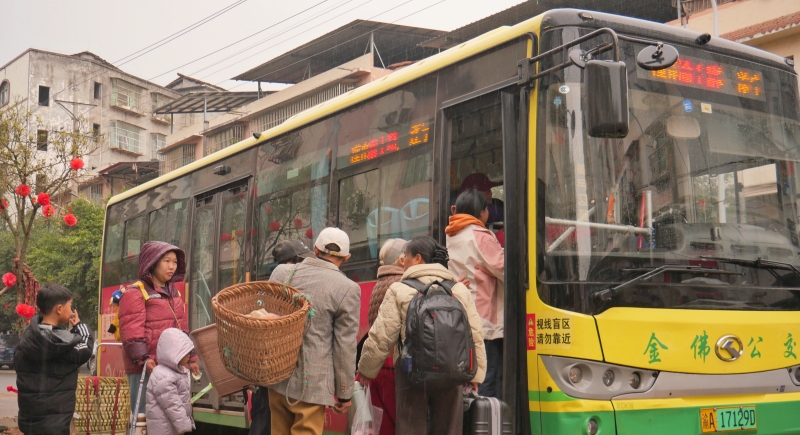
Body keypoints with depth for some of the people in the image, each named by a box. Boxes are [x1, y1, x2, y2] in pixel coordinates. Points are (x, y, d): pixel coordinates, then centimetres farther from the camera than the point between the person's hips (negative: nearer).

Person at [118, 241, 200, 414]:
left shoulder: (174, 293, 20)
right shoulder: (135, 293, -5)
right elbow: (131, 332, -15)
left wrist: (191, 357, 25)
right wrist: (142, 358, -25)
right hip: (146, 368, -8)